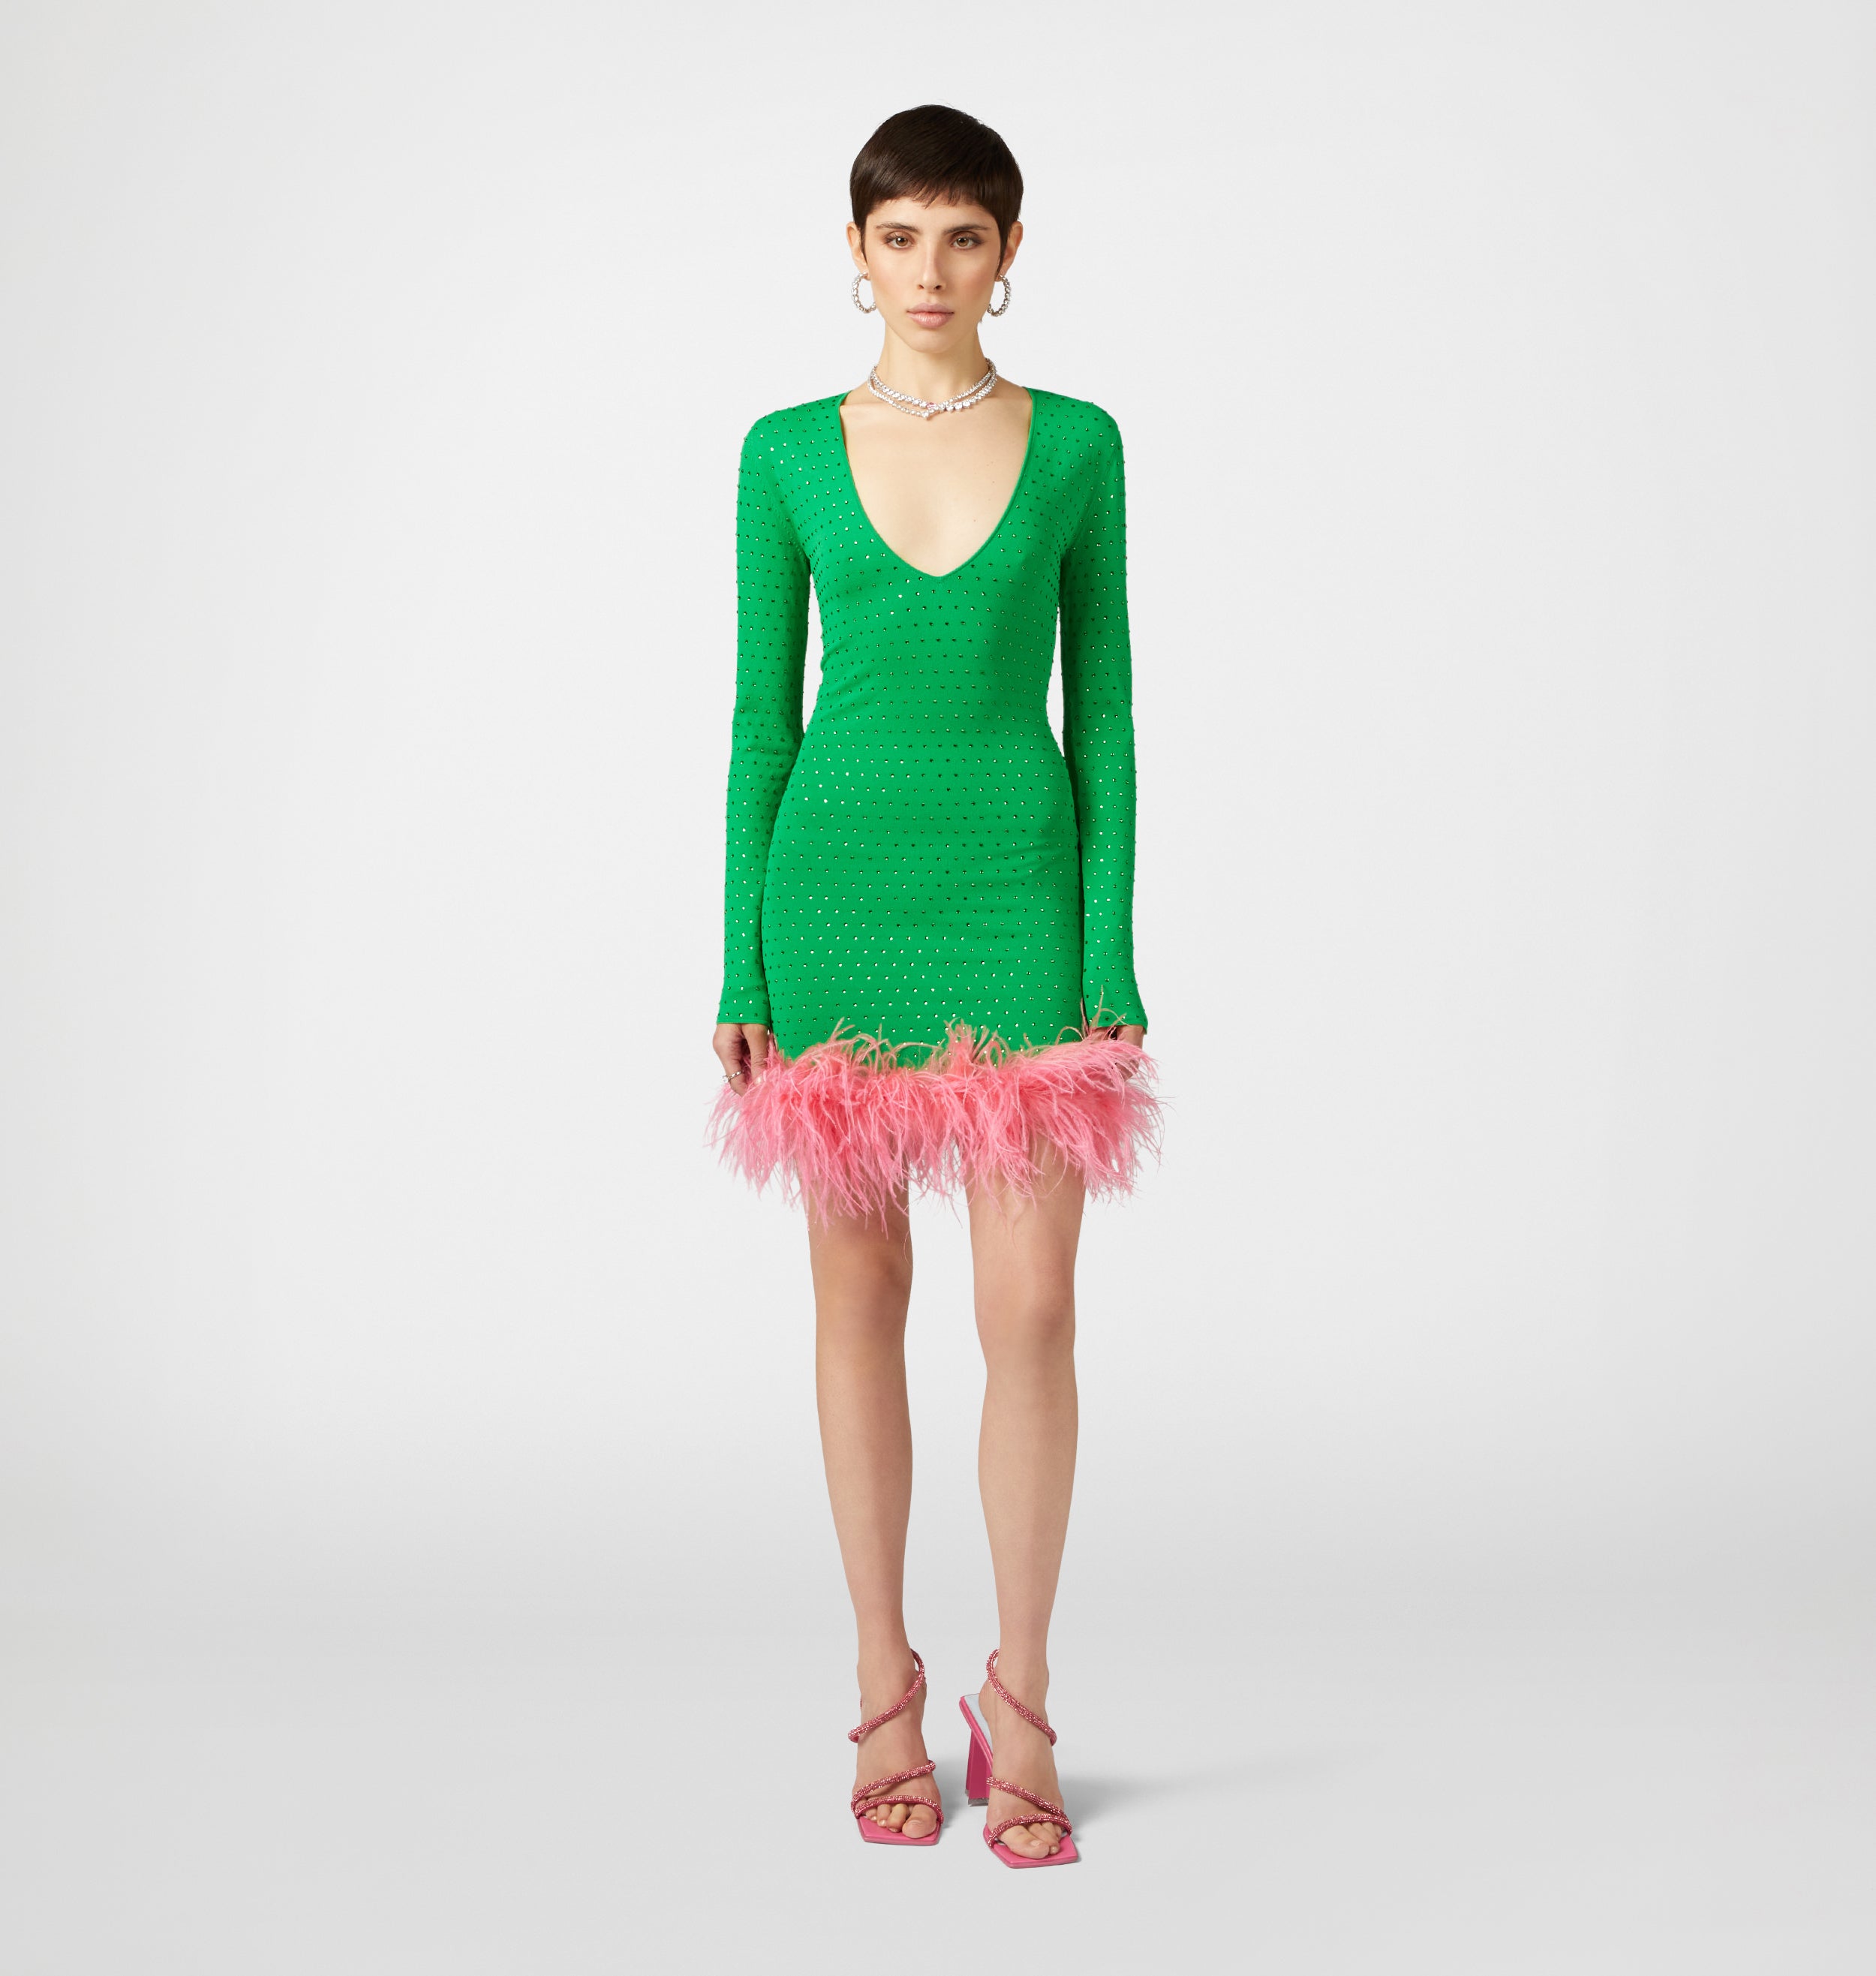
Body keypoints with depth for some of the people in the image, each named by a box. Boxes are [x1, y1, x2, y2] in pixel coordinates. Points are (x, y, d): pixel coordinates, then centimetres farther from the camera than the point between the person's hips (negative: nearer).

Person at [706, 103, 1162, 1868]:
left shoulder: (1077, 445, 5)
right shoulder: (789, 453, 5)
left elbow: (1100, 707, 5)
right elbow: (760, 715, 5)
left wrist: (1111, 954, -3)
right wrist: (739, 972, 0)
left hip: (1018, 887, 0)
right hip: (838, 879, 1)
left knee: (1030, 1306, -5)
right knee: (860, 1292, 7)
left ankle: (1018, 1696, 12)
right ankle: (885, 1680, 20)